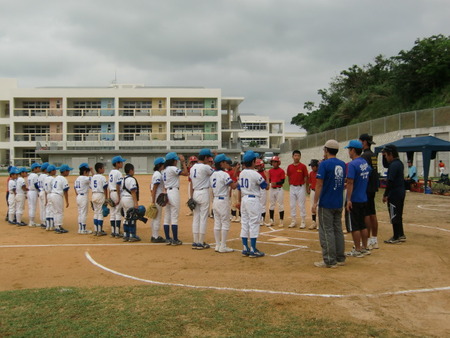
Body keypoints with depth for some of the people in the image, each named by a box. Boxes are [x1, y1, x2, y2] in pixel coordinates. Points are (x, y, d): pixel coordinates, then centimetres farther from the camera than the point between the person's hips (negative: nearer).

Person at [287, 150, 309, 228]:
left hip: (301, 187, -4)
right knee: (292, 205, 9)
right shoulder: (290, 167, 5)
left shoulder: (303, 166, -6)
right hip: (292, 188, 4)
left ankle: (303, 222, 8)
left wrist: (307, 188, -3)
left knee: (301, 205, 0)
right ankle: (293, 221, 18)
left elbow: (306, 178, -3)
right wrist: (290, 186, 10)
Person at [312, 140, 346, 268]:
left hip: (326, 204, -7)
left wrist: (315, 203, -12)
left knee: (327, 231, -2)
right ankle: (340, 258, 20)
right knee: (338, 230, 14)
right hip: (338, 203, 7)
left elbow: (319, 184, -16)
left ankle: (330, 261, 0)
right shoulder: (342, 164, 8)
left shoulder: (324, 164, -12)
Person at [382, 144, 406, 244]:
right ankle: (401, 235, 27)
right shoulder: (399, 163, 11)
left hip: (394, 194, -10)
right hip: (401, 193, 10)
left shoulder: (393, 165, -19)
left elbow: (390, 181, -21)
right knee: (398, 215, 18)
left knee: (394, 216, -1)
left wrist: (385, 195, -17)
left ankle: (396, 237, 7)